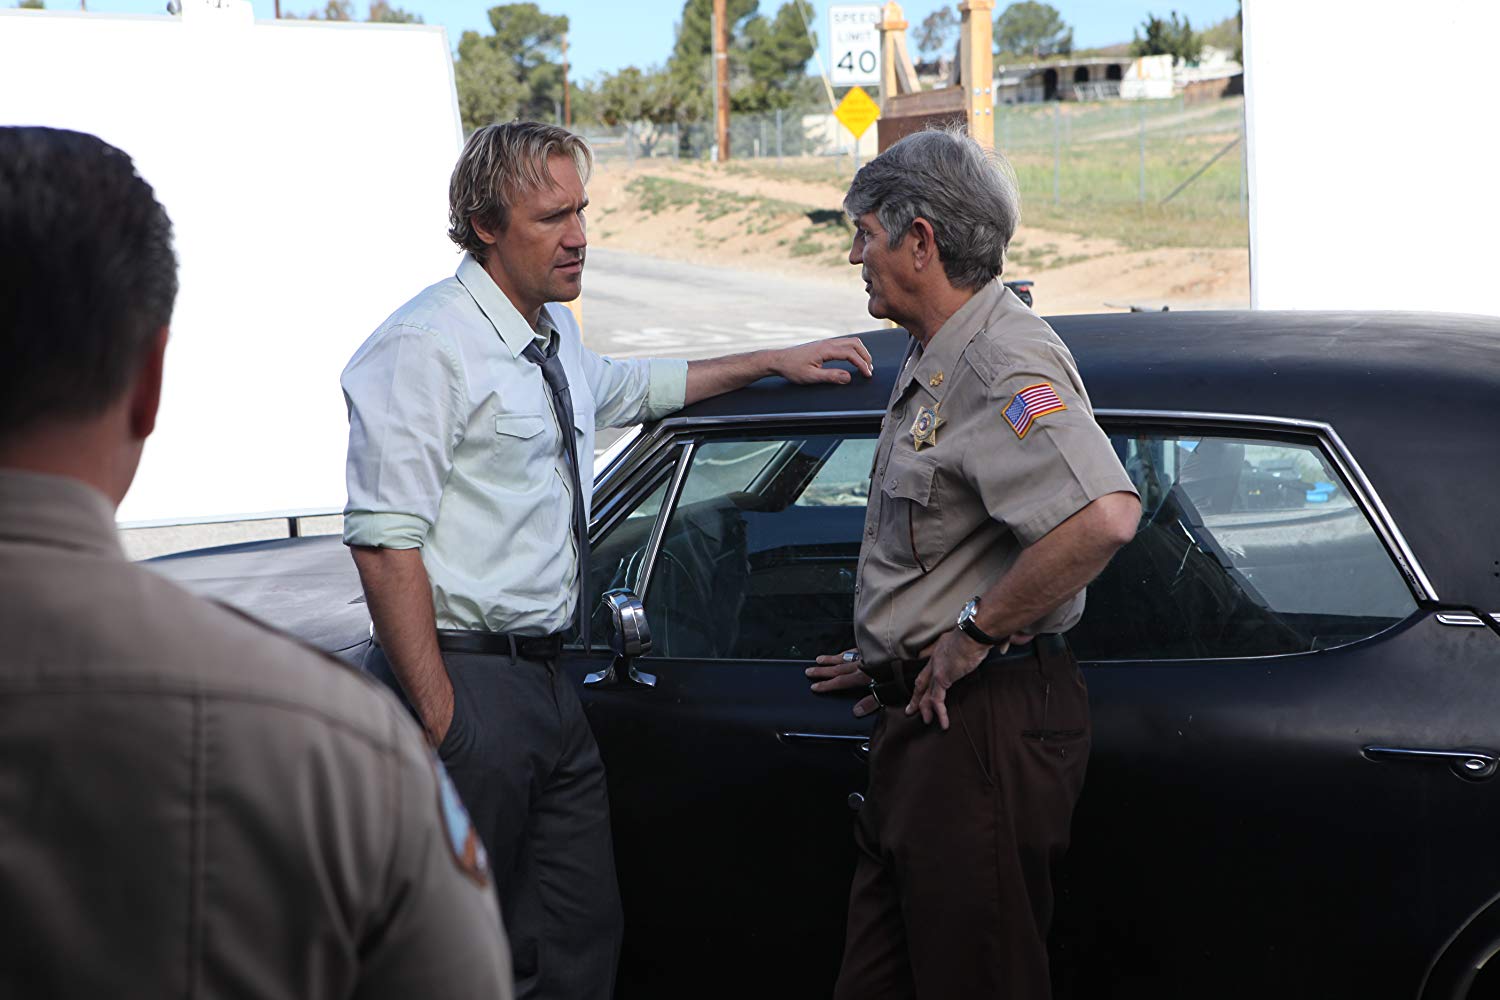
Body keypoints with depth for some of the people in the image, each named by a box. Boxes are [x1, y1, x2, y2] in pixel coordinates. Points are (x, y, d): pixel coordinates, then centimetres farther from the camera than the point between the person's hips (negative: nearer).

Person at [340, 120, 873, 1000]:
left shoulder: (555, 335, 15)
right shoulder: (424, 348, -14)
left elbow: (635, 388, 39)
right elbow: (385, 544, -19)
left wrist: (774, 362, 36)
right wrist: (438, 717, -22)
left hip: (546, 684, 9)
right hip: (469, 681, -9)